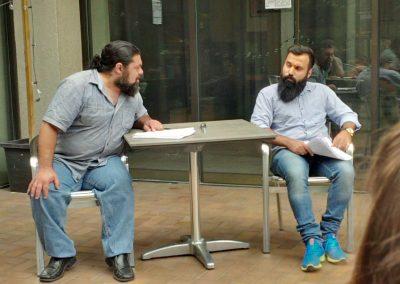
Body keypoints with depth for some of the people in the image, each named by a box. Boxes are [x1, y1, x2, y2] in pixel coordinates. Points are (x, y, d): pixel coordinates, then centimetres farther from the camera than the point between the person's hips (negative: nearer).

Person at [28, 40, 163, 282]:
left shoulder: (132, 93, 8)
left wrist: (148, 122, 2)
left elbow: (139, 115, 28)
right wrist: (45, 169, -26)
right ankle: (61, 254, -11)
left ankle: (118, 253, -21)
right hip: (65, 162, -3)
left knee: (120, 183, -30)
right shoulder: (78, 85, -14)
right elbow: (50, 126, -18)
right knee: (44, 192, -31)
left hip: (104, 162, 3)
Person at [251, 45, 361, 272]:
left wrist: (347, 130, -8)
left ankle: (329, 233, -20)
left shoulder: (322, 91, 21)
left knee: (346, 171, -30)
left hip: (322, 152, 3)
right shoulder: (268, 94, 11)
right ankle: (312, 239, -34)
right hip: (286, 152, -3)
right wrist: (288, 142, -18)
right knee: (296, 173, -38)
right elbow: (257, 129, -3)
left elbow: (347, 115, 17)